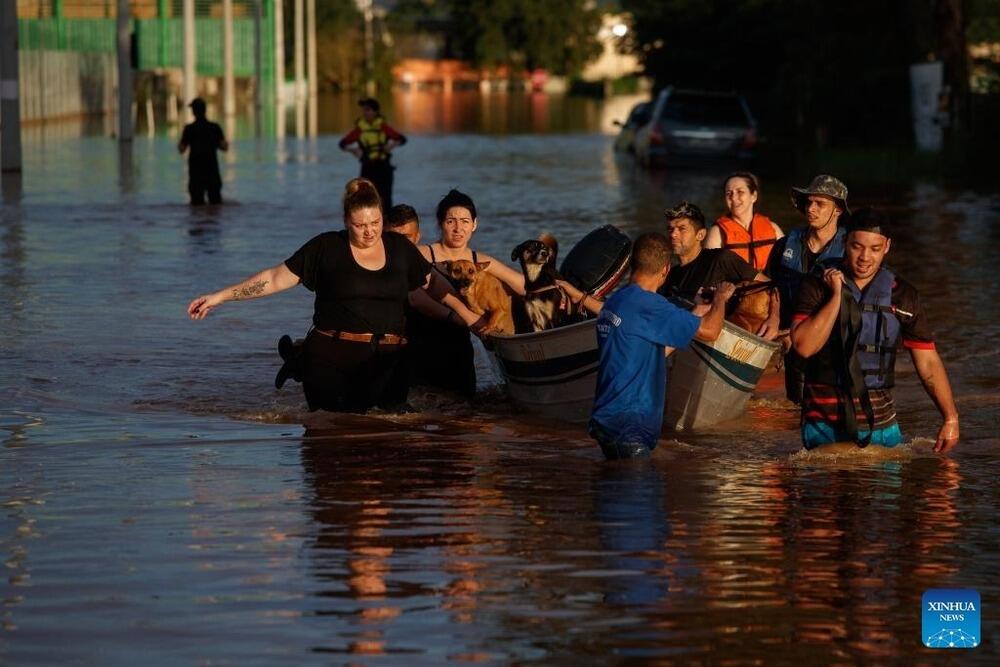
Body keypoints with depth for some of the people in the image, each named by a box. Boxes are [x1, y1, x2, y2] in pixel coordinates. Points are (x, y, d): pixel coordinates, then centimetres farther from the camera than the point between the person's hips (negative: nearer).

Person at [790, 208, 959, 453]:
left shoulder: (902, 295, 4)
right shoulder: (818, 285, -2)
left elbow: (928, 364, 5)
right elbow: (804, 346, -15)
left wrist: (951, 419, -3)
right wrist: (837, 296, -15)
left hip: (881, 423, 2)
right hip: (824, 424, -2)